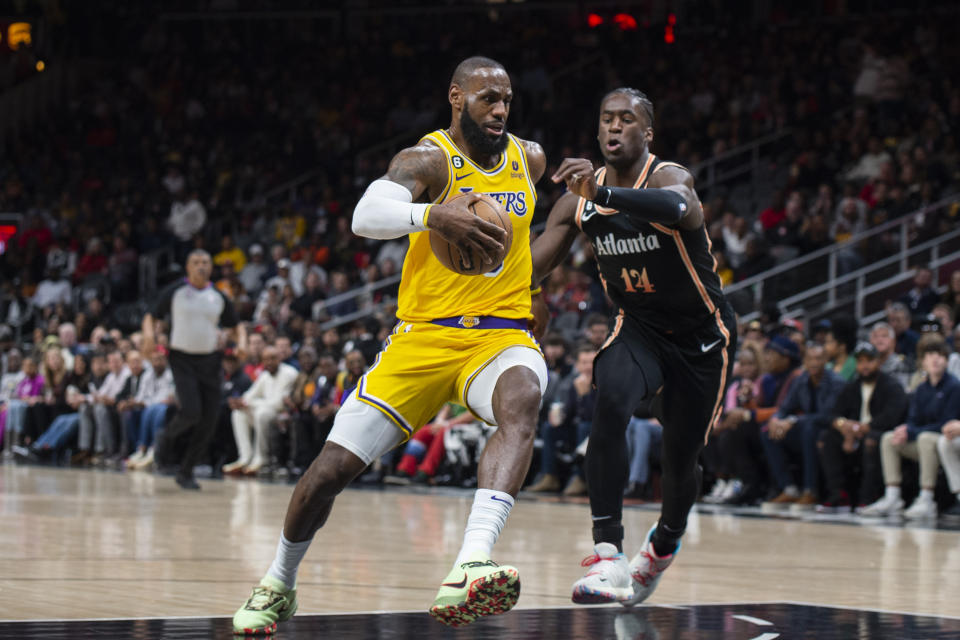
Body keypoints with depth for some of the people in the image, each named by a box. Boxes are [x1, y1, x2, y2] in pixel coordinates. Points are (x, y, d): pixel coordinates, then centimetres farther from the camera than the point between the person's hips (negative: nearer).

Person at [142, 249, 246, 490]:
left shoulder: (219, 298, 7)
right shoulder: (174, 292, -1)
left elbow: (235, 327, 17)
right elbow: (151, 317, 6)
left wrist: (241, 342, -5)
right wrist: (150, 336, -15)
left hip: (209, 360, 4)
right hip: (183, 359, -4)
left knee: (208, 421, -2)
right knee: (191, 412, -21)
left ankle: (186, 472, 13)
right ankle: (167, 437, 13)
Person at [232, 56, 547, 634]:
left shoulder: (529, 158, 10)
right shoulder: (429, 159, -8)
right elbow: (366, 216, -31)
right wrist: (432, 214, -45)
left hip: (502, 335, 2)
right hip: (424, 337, -2)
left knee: (521, 401, -36)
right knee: (332, 468, -1)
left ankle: (471, 569, -51)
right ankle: (279, 585, 29)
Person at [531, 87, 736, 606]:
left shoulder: (668, 176, -24)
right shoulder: (579, 199, -7)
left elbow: (674, 207, -50)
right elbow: (531, 267, -5)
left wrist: (601, 192, -65)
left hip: (702, 334, -3)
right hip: (639, 328, 3)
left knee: (680, 456, 8)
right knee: (611, 399, -30)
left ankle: (665, 541, 44)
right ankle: (608, 554, -35)